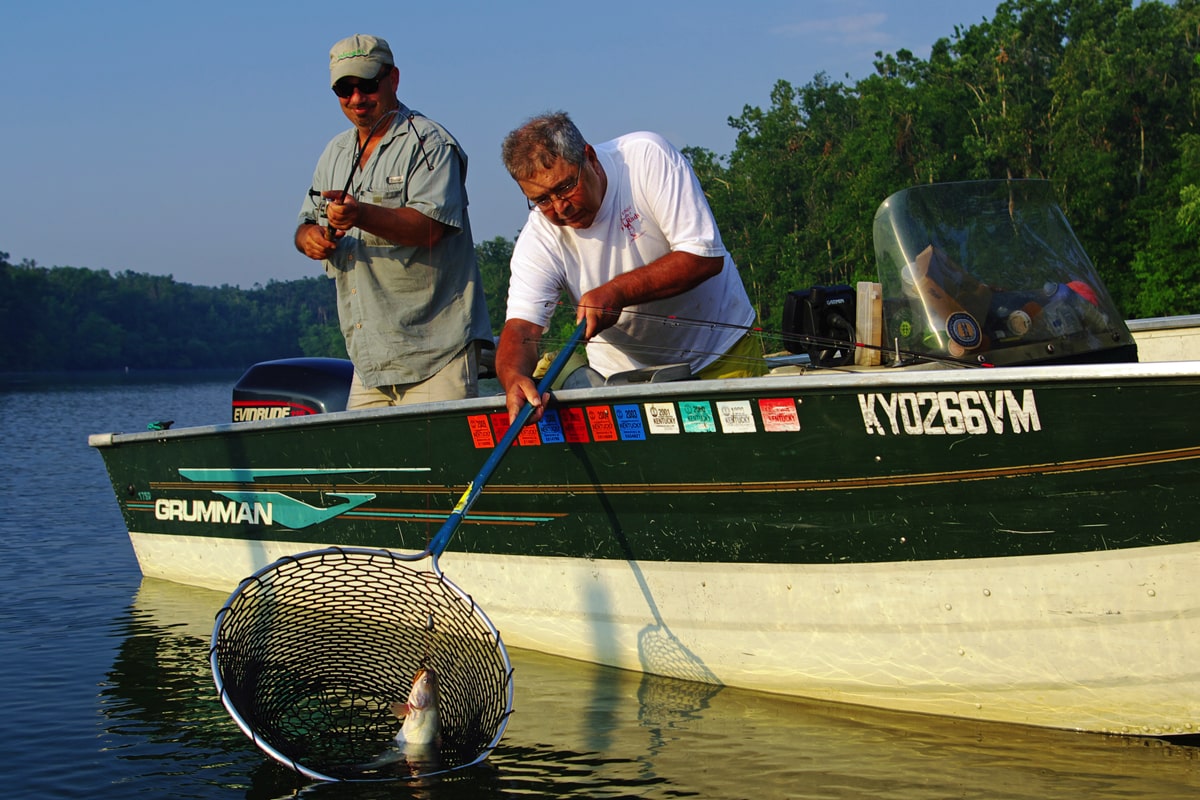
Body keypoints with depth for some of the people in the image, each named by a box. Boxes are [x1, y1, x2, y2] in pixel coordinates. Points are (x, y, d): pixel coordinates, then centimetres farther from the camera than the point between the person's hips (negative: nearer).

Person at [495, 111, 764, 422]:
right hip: (626, 374, 3)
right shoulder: (538, 239, -14)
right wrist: (513, 376, -46)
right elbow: (521, 326, -22)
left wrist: (616, 293, -32)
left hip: (723, 351, -3)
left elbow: (705, 256, -24)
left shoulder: (646, 156, -21)